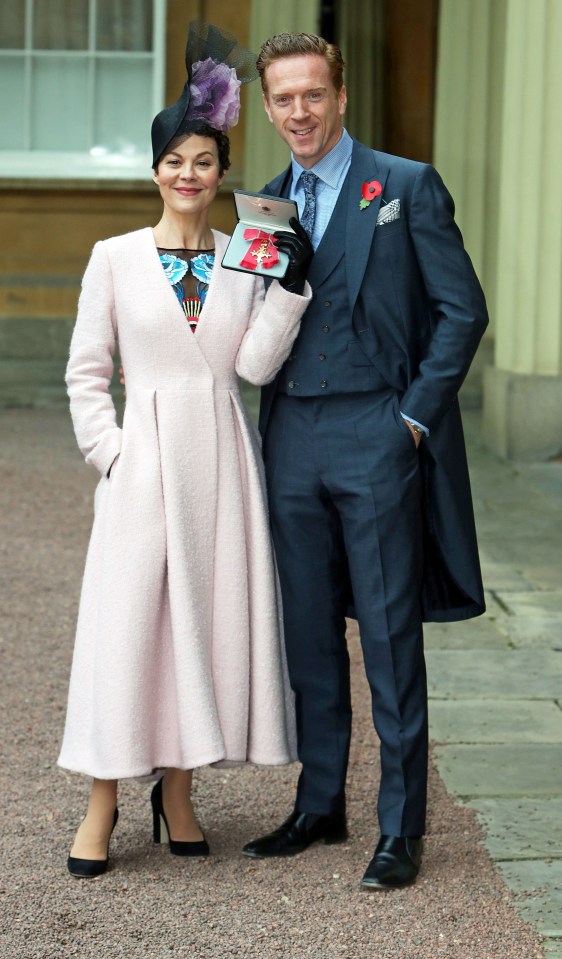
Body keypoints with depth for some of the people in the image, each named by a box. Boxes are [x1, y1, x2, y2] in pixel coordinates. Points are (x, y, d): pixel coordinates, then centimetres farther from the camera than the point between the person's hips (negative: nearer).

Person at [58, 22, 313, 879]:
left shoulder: (247, 259, 7)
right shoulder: (115, 258, 2)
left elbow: (255, 363, -5)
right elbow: (86, 371, 3)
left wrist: (292, 285, -13)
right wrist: (108, 452, -6)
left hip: (222, 458, 2)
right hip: (147, 456, -2)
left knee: (213, 613, 5)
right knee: (126, 618, -4)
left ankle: (177, 790, 18)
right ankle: (103, 804, 5)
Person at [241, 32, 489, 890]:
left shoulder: (408, 187, -2)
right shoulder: (265, 204, 13)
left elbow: (463, 310, -4)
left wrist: (417, 412, -8)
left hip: (377, 436, -5)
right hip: (293, 437, 5)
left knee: (390, 636, -1)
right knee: (308, 632, 11)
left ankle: (402, 829, 7)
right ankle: (319, 806, 24)